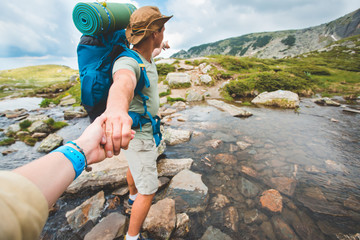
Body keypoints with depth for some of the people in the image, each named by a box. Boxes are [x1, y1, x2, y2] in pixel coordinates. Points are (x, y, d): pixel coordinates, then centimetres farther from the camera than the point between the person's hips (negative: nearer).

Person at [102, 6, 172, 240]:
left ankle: (133, 196, 64)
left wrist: (160, 48, 50)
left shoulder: (145, 56, 0)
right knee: (148, 191, 5)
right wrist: (116, 110, -81)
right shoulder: (127, 62, -30)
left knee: (135, 167, 33)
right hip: (136, 135, -10)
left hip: (144, 130, 10)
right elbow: (122, 84, -57)